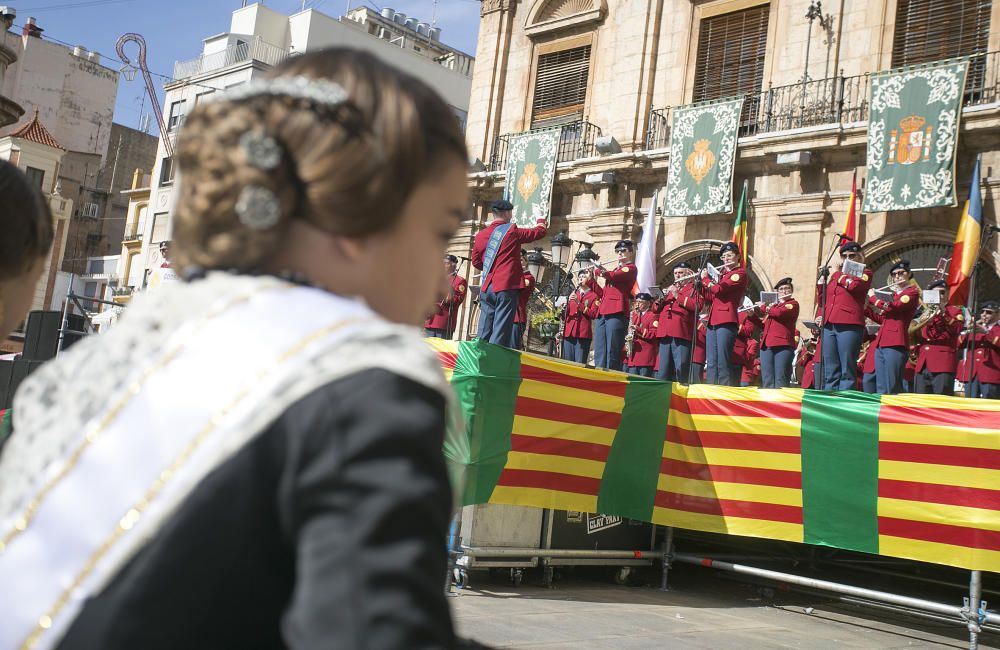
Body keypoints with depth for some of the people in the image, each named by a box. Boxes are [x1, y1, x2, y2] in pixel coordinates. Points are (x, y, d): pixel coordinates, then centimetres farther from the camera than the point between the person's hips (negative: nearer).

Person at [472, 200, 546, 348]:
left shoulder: (481, 235, 9)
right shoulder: (512, 231, -4)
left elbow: (476, 262, 20)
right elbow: (540, 231, 7)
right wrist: (540, 221, 28)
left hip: (486, 287, 5)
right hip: (506, 287, -5)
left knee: (483, 332, 7)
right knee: (500, 332, -6)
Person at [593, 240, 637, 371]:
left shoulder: (631, 268, 2)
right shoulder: (616, 270, 28)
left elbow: (612, 276, -15)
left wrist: (598, 271, 0)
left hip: (617, 313, -8)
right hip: (602, 313, 8)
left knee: (612, 354, -11)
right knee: (599, 354, 2)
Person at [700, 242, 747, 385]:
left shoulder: (740, 273, 0)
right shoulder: (721, 274, 24)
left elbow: (718, 289, -13)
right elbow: (708, 298, 22)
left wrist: (705, 279, 4)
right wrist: (704, 282, 12)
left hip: (727, 321, -8)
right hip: (713, 321, 8)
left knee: (722, 363, -12)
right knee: (711, 363, 4)